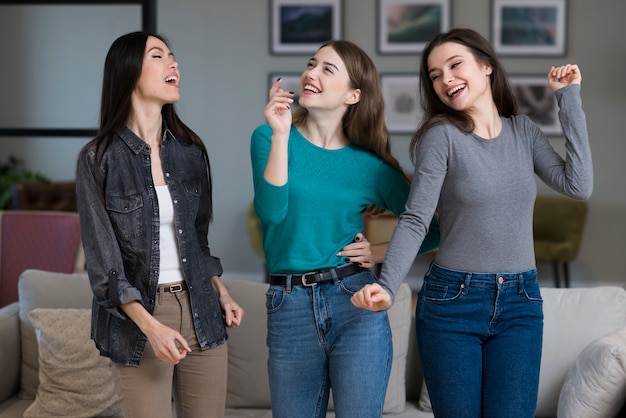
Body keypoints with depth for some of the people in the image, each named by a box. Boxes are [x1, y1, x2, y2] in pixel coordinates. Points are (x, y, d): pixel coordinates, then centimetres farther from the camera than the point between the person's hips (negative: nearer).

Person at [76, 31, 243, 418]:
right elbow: (102, 261, -9)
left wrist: (221, 292, 7)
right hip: (138, 314, -4)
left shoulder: (190, 149, 6)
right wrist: (151, 326, -17)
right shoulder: (99, 158, -7)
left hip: (200, 311, 4)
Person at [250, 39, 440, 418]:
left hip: (355, 302, -1)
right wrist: (281, 135, -17)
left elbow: (431, 231, 11)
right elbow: (271, 211, -14)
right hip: (289, 306, 1)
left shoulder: (372, 166, 3)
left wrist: (381, 252, -1)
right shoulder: (269, 137, 3)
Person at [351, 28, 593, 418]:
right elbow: (415, 220, -12)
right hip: (452, 302, -3)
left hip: (521, 303, 3)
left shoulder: (524, 130, 6)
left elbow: (578, 186, -6)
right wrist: (387, 286, -28)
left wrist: (570, 99, -1)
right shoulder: (441, 136, -7)